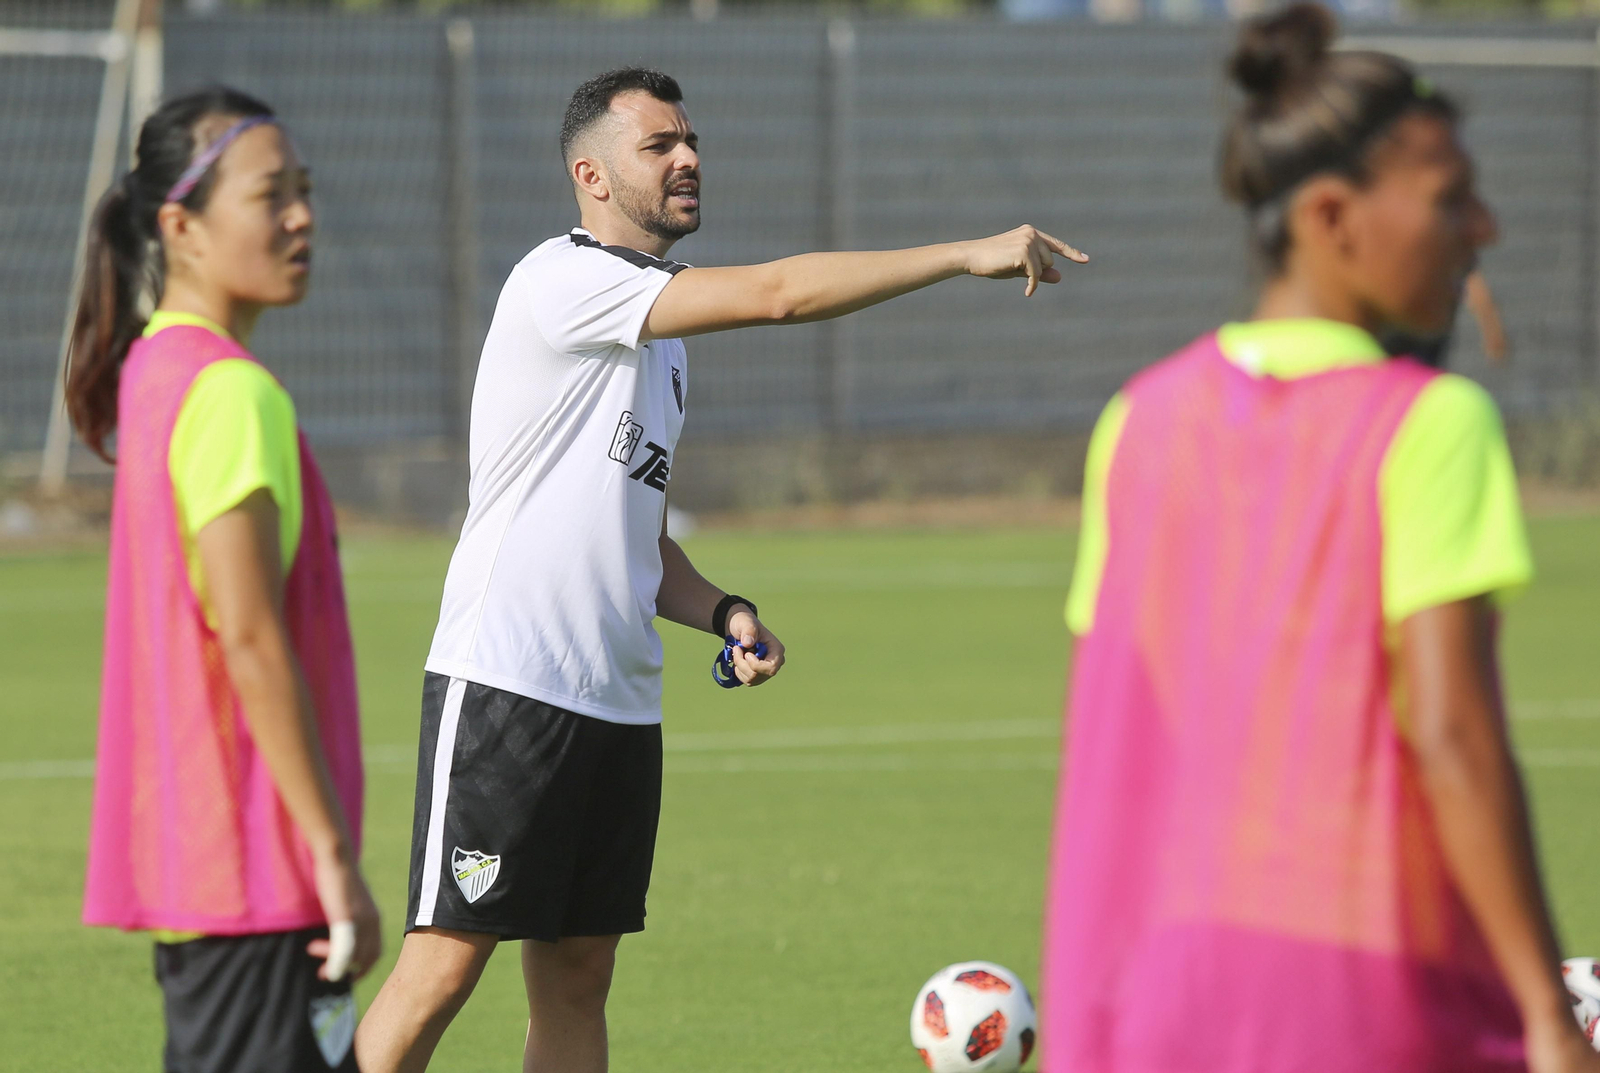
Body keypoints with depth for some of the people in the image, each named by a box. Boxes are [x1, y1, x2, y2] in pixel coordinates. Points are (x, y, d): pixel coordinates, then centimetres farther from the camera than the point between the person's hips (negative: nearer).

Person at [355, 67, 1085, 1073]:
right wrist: (969, 255, -17)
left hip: (622, 705, 9)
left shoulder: (663, 338, 20)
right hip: (506, 683, -9)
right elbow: (776, 293, -19)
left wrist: (723, 613, 7)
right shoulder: (563, 280, -9)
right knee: (443, 968, -10)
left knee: (577, 978, 6)